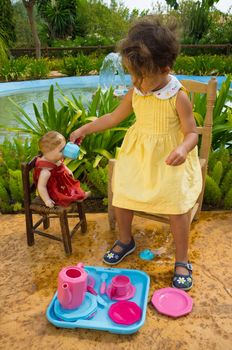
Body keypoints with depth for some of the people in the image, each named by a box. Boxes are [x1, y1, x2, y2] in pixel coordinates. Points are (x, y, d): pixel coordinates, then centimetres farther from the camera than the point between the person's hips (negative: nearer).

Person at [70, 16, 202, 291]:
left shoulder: (178, 97, -17)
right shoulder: (136, 91, -3)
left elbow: (192, 133, -12)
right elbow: (114, 117, 10)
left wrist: (182, 149, -35)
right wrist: (85, 129, 9)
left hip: (169, 158, -4)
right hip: (138, 154, 5)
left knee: (177, 206, -12)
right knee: (120, 196, 0)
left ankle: (182, 261, 12)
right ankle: (125, 241, 30)